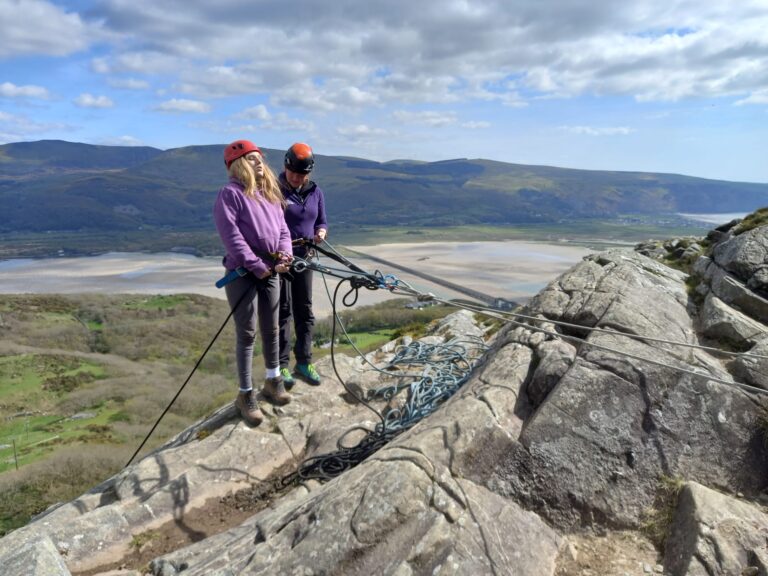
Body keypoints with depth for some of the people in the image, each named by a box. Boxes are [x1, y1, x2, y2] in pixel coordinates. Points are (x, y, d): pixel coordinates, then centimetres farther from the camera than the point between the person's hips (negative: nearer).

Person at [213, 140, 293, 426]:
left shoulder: (269, 193, 15)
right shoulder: (230, 193, -8)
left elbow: (282, 228, 13)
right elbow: (231, 235, -17)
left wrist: (284, 253, -7)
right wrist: (257, 266, -20)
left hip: (271, 272, 7)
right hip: (242, 273, -6)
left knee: (271, 329, 14)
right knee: (246, 333, 0)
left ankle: (273, 381, 31)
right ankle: (245, 394, 12)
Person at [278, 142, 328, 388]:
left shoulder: (315, 192, 7)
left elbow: (321, 221, 14)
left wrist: (321, 232, -10)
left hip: (303, 257, 5)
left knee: (304, 310, 9)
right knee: (283, 311, 0)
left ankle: (303, 362, 20)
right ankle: (281, 365, 11)